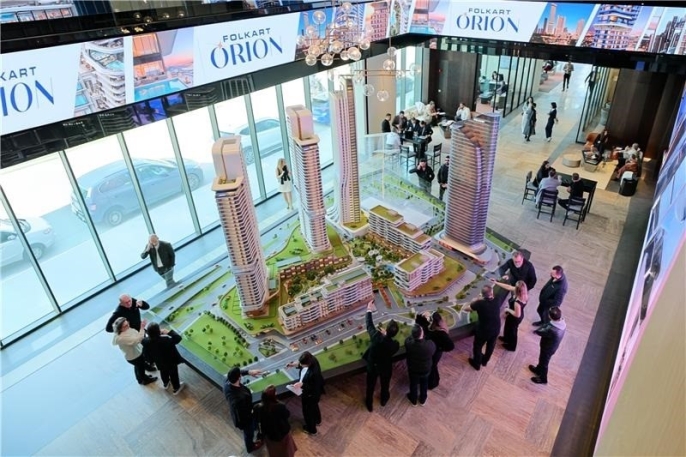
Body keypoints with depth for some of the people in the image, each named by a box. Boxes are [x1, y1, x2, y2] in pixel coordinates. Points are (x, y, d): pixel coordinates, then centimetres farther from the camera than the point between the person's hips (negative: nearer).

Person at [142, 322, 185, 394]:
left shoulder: (146, 342, -26)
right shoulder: (166, 340, -39)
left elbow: (146, 354, -8)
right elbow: (178, 338, -29)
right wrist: (169, 332, -24)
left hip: (159, 363, 4)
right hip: (171, 362, -4)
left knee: (163, 373, 33)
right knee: (173, 374, 22)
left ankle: (166, 384, 60)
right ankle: (176, 388, 44)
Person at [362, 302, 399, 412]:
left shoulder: (376, 336, -35)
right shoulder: (395, 345, -33)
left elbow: (369, 325, -16)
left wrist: (369, 310, -5)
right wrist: (386, 334, -10)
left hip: (372, 367, 0)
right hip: (385, 369, 0)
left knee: (370, 386, 25)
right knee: (385, 385, 31)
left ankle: (369, 404, 48)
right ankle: (384, 400, 58)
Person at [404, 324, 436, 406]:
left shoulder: (408, 343, -35)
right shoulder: (430, 345, -37)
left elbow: (409, 338, -8)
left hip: (413, 370, 0)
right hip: (426, 370, 0)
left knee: (413, 384, 29)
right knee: (424, 384, 30)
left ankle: (413, 400, 54)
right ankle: (423, 400, 55)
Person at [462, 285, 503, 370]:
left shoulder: (479, 303, -28)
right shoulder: (497, 301, -19)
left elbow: (464, 308, -14)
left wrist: (474, 301, -5)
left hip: (483, 330, -4)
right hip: (496, 329, 4)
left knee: (478, 346, 23)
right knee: (491, 345, 30)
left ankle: (476, 364, 45)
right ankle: (485, 361, 54)